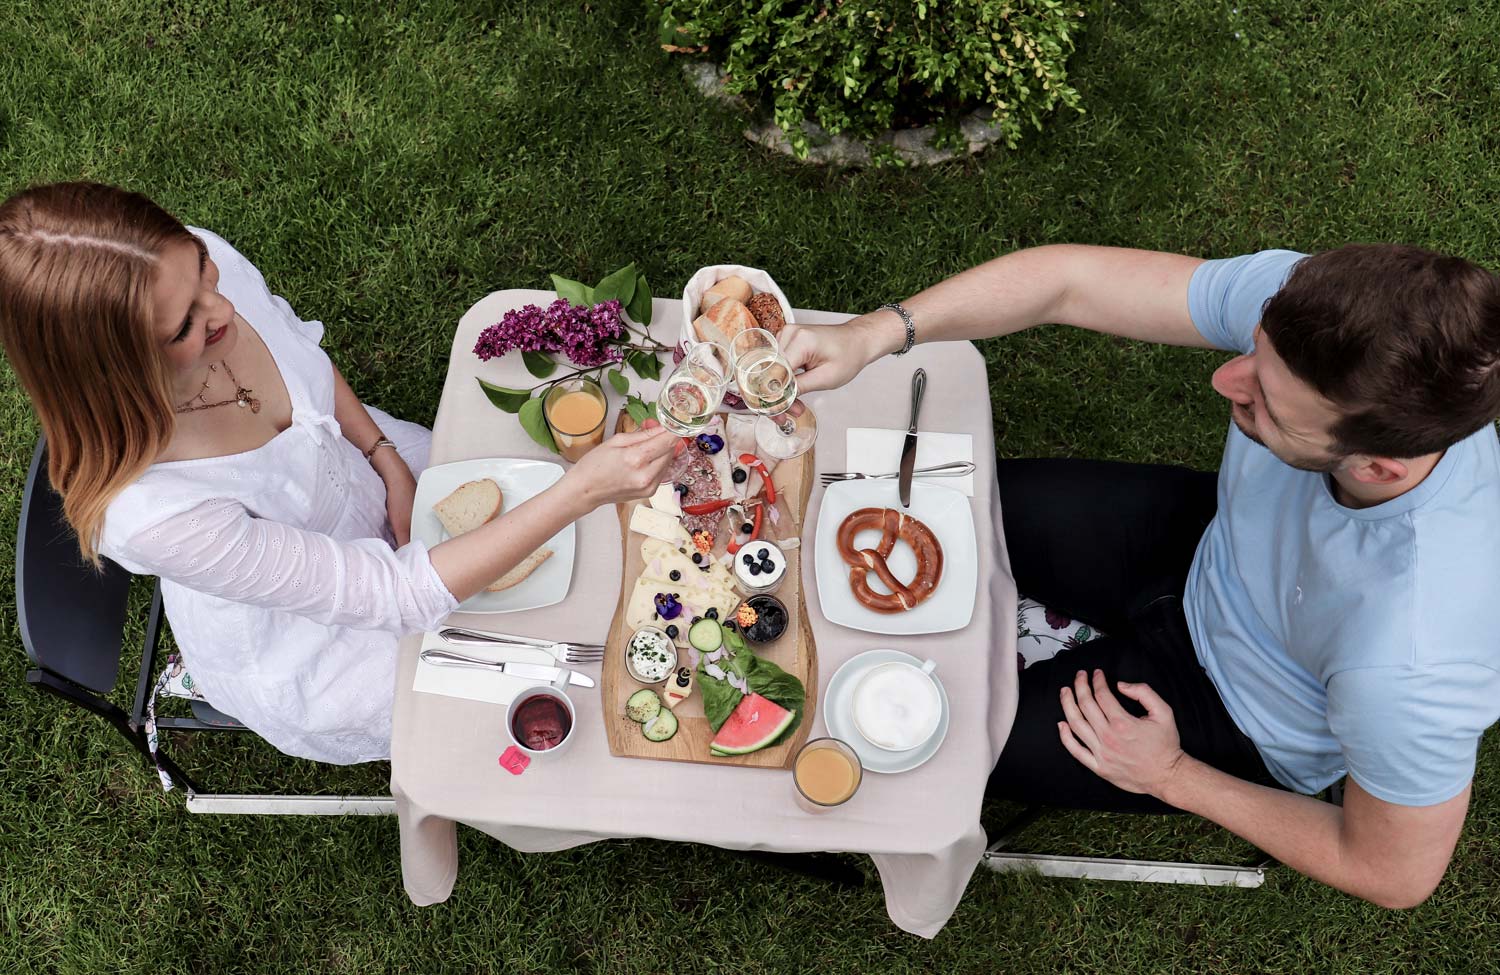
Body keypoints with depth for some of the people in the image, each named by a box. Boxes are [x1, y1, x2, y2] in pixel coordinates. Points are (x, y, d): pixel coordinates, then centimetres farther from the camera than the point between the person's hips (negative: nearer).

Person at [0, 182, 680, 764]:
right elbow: (398, 596, -39)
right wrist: (583, 491, -44)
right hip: (296, 642, -5)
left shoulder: (201, 262, -29)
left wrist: (388, 461, -12)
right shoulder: (147, 515, -45)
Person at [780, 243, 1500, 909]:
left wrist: (1173, 778, -14)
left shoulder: (1411, 670, -43)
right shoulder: (1314, 305, -33)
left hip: (1244, 723, -4)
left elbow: (1398, 876, -23)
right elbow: (1069, 279, -24)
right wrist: (875, 333, -37)